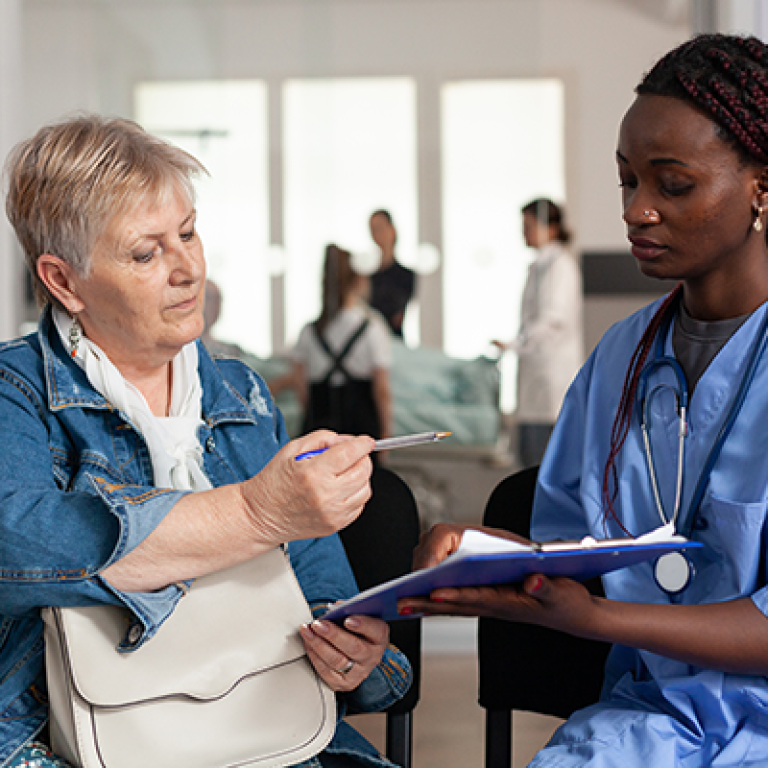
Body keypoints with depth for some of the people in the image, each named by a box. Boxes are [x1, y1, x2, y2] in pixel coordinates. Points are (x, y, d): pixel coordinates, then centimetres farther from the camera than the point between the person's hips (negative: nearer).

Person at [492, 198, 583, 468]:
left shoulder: (560, 264, -9)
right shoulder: (538, 266, 19)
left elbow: (554, 317, -20)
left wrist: (515, 344, -28)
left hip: (554, 368, -9)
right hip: (535, 368, 10)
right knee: (528, 449, 8)